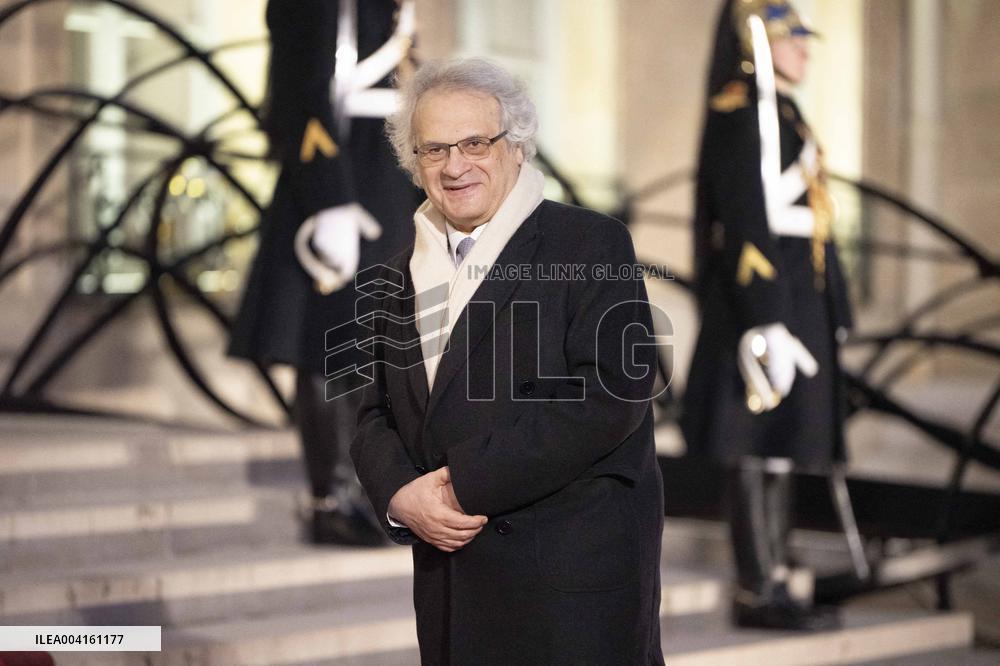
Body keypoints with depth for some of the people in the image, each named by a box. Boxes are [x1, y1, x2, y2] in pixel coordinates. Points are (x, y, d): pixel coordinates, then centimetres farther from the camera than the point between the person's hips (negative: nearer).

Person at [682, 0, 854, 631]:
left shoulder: (778, 115, 18)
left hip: (792, 304, 10)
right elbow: (746, 226, -20)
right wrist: (766, 324, -24)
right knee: (761, 453, -5)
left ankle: (771, 586, 18)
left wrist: (820, 319, 22)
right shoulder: (743, 117, -13)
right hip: (766, 308, -10)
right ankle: (759, 592, 2)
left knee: (778, 451, 12)